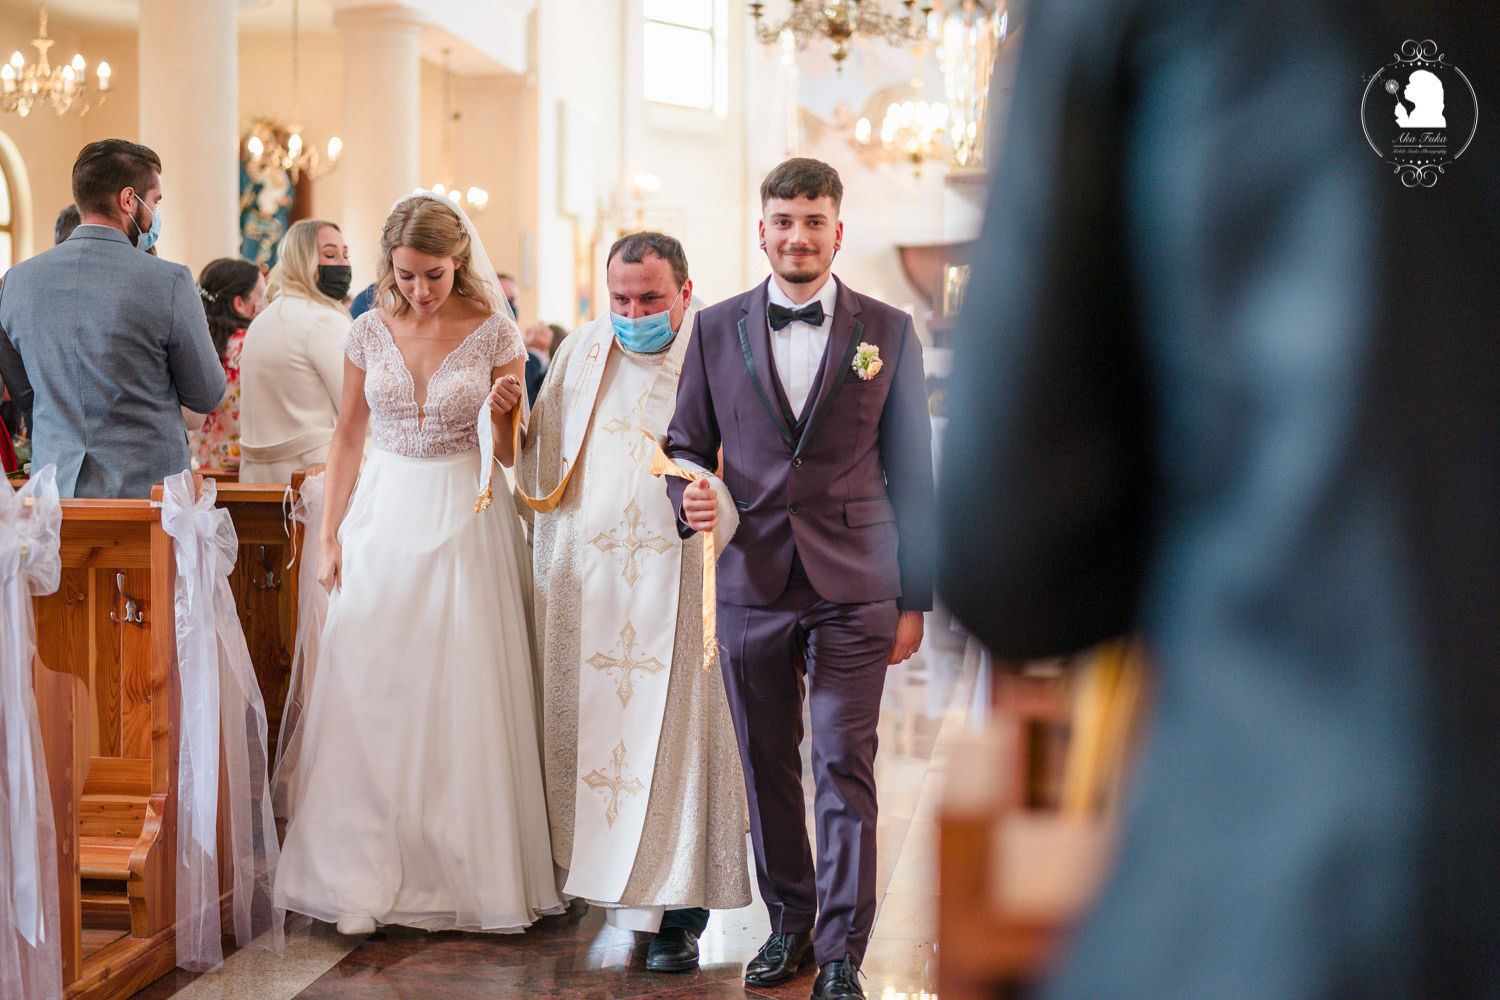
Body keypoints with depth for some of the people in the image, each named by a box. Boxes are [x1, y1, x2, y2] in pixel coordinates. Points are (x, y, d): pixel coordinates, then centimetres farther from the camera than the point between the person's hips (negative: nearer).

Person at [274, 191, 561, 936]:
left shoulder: (493, 333, -2)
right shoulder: (370, 333, 4)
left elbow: (511, 455, 3)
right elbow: (347, 438, 11)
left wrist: (501, 416, -18)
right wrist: (329, 536, 7)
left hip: (466, 524, -2)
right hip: (385, 518, 2)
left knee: (464, 697, -2)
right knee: (368, 692, -2)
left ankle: (467, 871, 10)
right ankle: (365, 877, 4)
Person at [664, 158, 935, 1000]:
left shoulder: (889, 331, 3)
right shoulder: (716, 330, 7)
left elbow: (912, 471, 4)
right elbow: (687, 443, 12)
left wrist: (915, 598, 2)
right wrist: (691, 494, -13)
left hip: (853, 590, -2)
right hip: (752, 584, 2)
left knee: (845, 771, -3)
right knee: (767, 767, 12)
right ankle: (790, 921, 28)